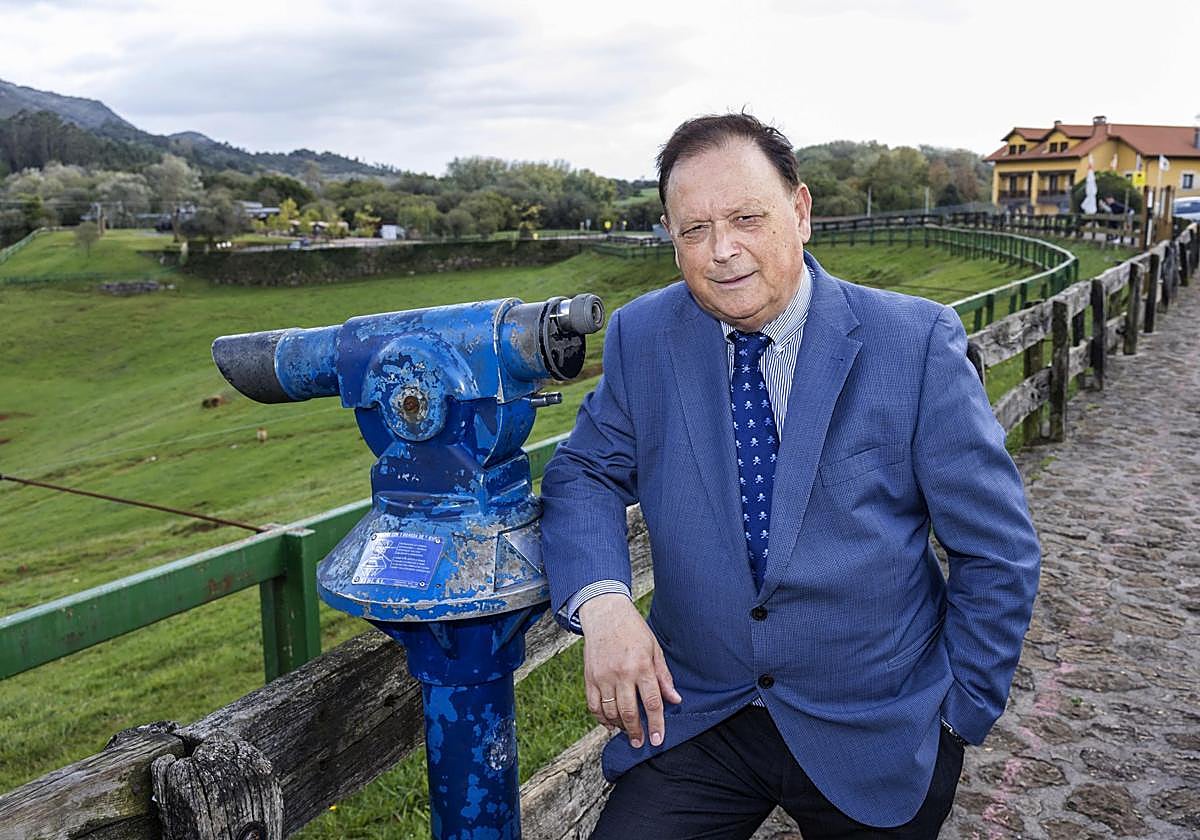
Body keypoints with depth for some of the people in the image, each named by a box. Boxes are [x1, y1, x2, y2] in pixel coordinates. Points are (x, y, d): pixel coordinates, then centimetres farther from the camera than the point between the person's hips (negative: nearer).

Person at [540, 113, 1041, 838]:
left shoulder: (917, 343, -13)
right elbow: (585, 473, 0)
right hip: (696, 717, 2)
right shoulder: (642, 337, -5)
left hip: (874, 741, -1)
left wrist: (961, 716, -3)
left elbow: (998, 552, -7)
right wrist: (602, 600, -20)